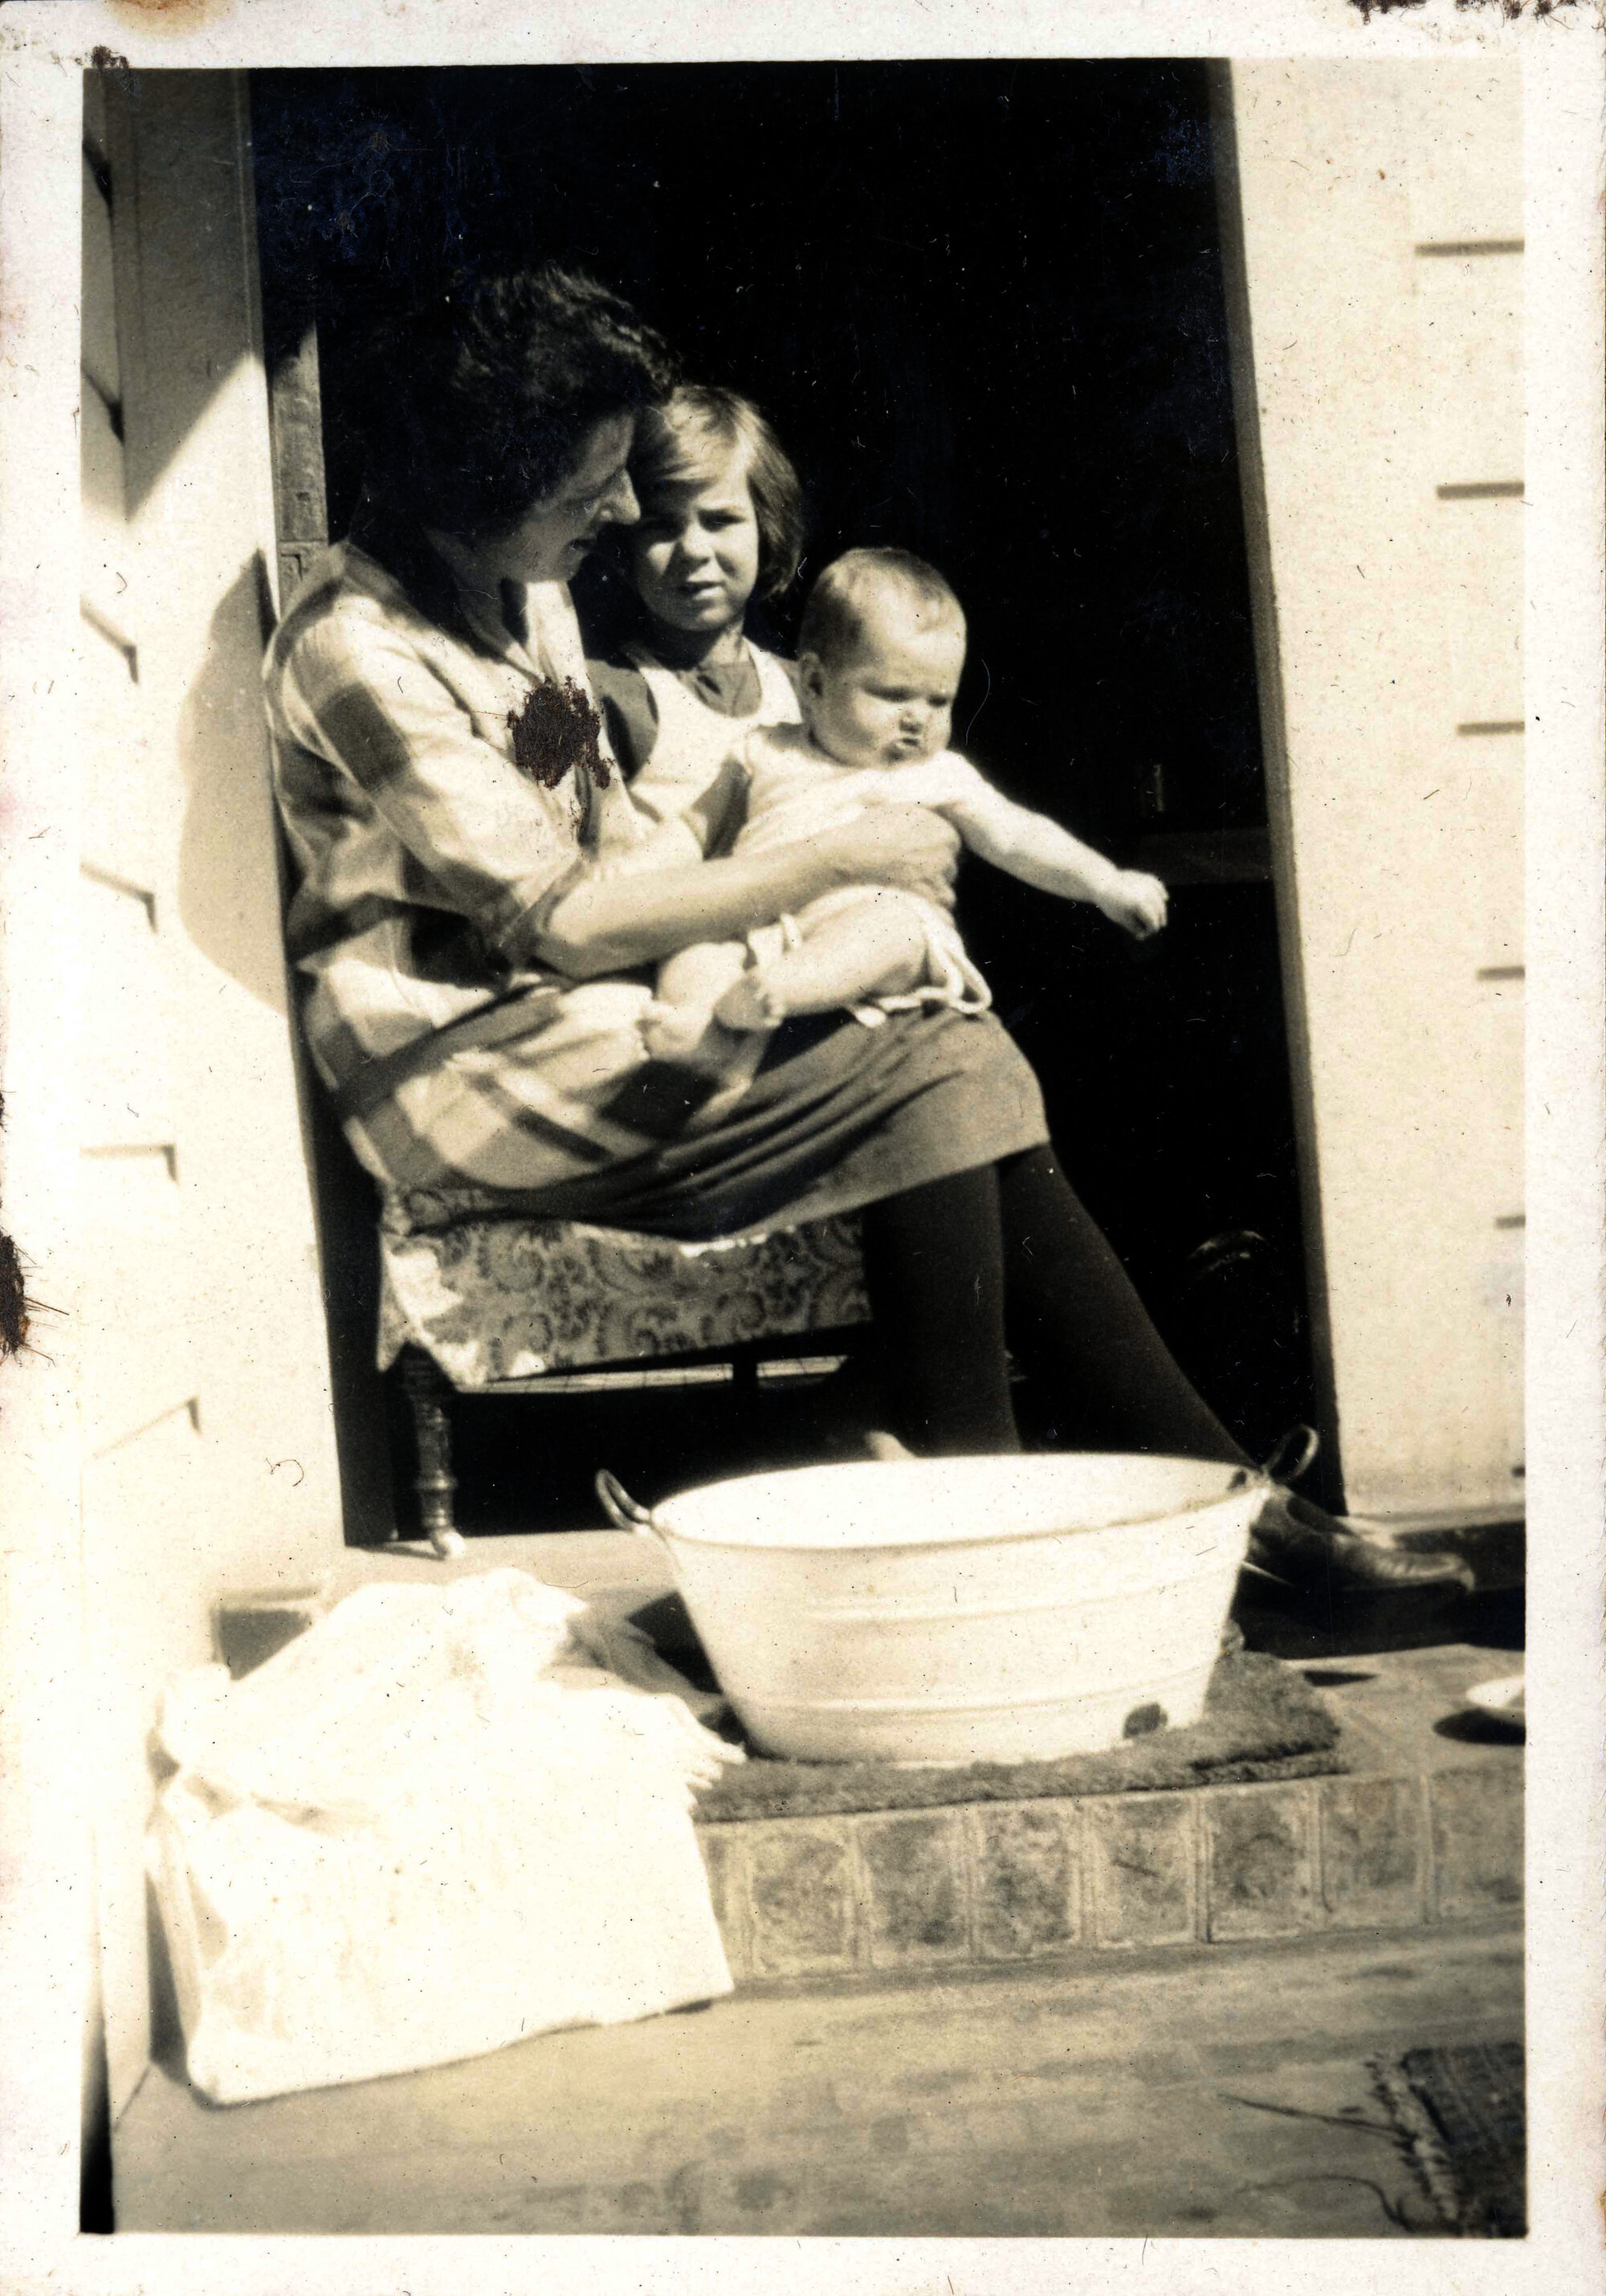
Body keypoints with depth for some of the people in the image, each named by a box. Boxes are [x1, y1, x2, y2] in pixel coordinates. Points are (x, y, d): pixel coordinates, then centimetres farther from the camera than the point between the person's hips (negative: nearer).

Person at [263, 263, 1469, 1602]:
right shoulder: (358, 648, -16)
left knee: (969, 1067, -12)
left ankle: (1216, 1491, -10)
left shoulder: (527, 591, 13)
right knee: (936, 1068, -22)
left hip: (578, 1010, 8)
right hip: (460, 1065, -8)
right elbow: (560, 918, -20)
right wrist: (835, 863, -15)